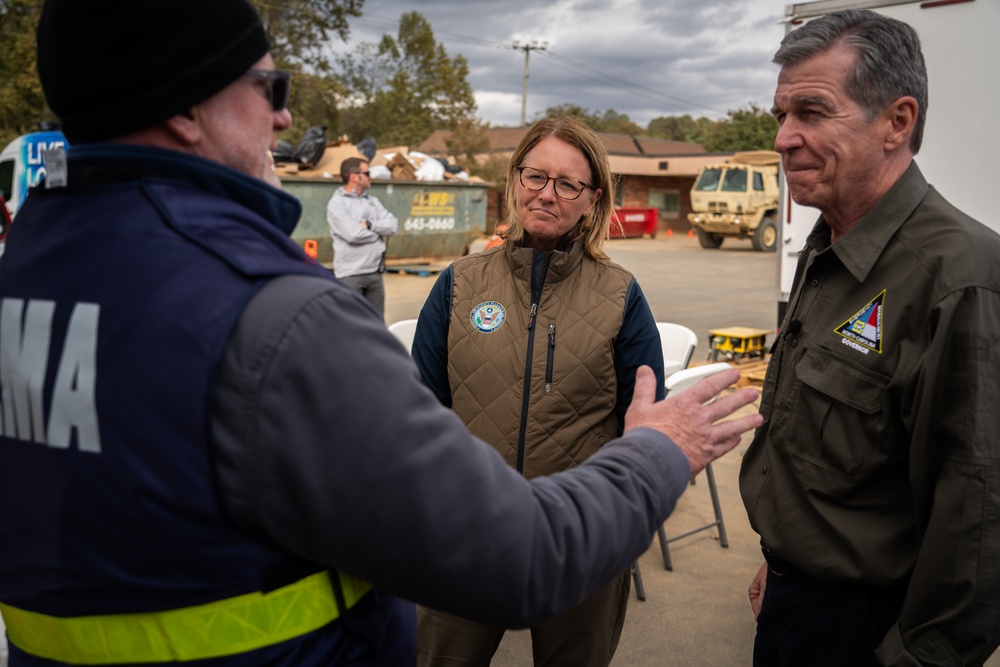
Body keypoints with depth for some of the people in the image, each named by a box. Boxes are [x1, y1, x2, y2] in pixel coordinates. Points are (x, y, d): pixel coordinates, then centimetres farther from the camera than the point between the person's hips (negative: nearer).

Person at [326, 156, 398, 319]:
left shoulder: (373, 201, 13)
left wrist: (370, 225, -13)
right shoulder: (337, 204, -6)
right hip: (350, 274, -6)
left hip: (375, 272, 6)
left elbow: (393, 225, 2)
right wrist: (380, 229, -3)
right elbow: (353, 234, -18)